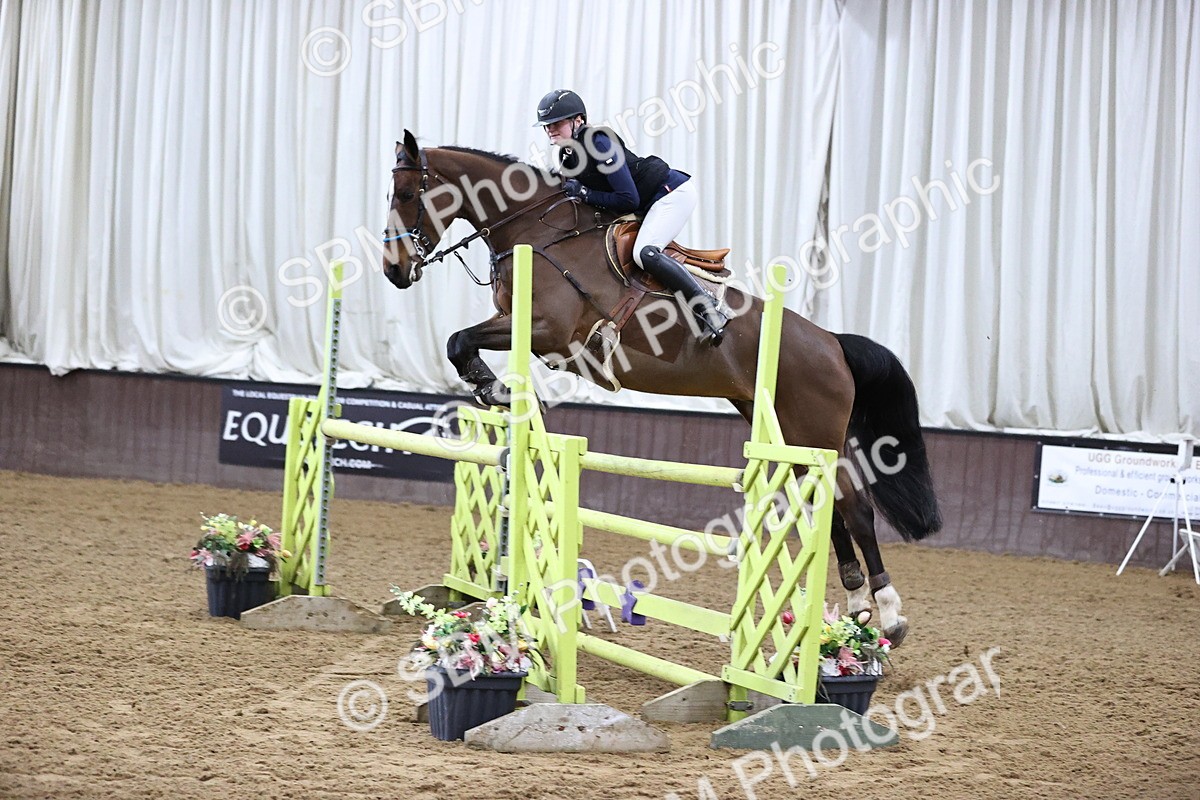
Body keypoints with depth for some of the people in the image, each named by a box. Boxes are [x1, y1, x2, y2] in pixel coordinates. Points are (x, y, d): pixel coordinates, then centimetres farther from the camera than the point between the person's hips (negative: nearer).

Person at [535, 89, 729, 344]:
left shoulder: (598, 143, -23)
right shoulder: (567, 156, 5)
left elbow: (629, 200, -24)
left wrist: (584, 193, -22)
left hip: (673, 192, -11)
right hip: (649, 205, 11)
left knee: (644, 252, -28)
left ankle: (710, 309, -24)